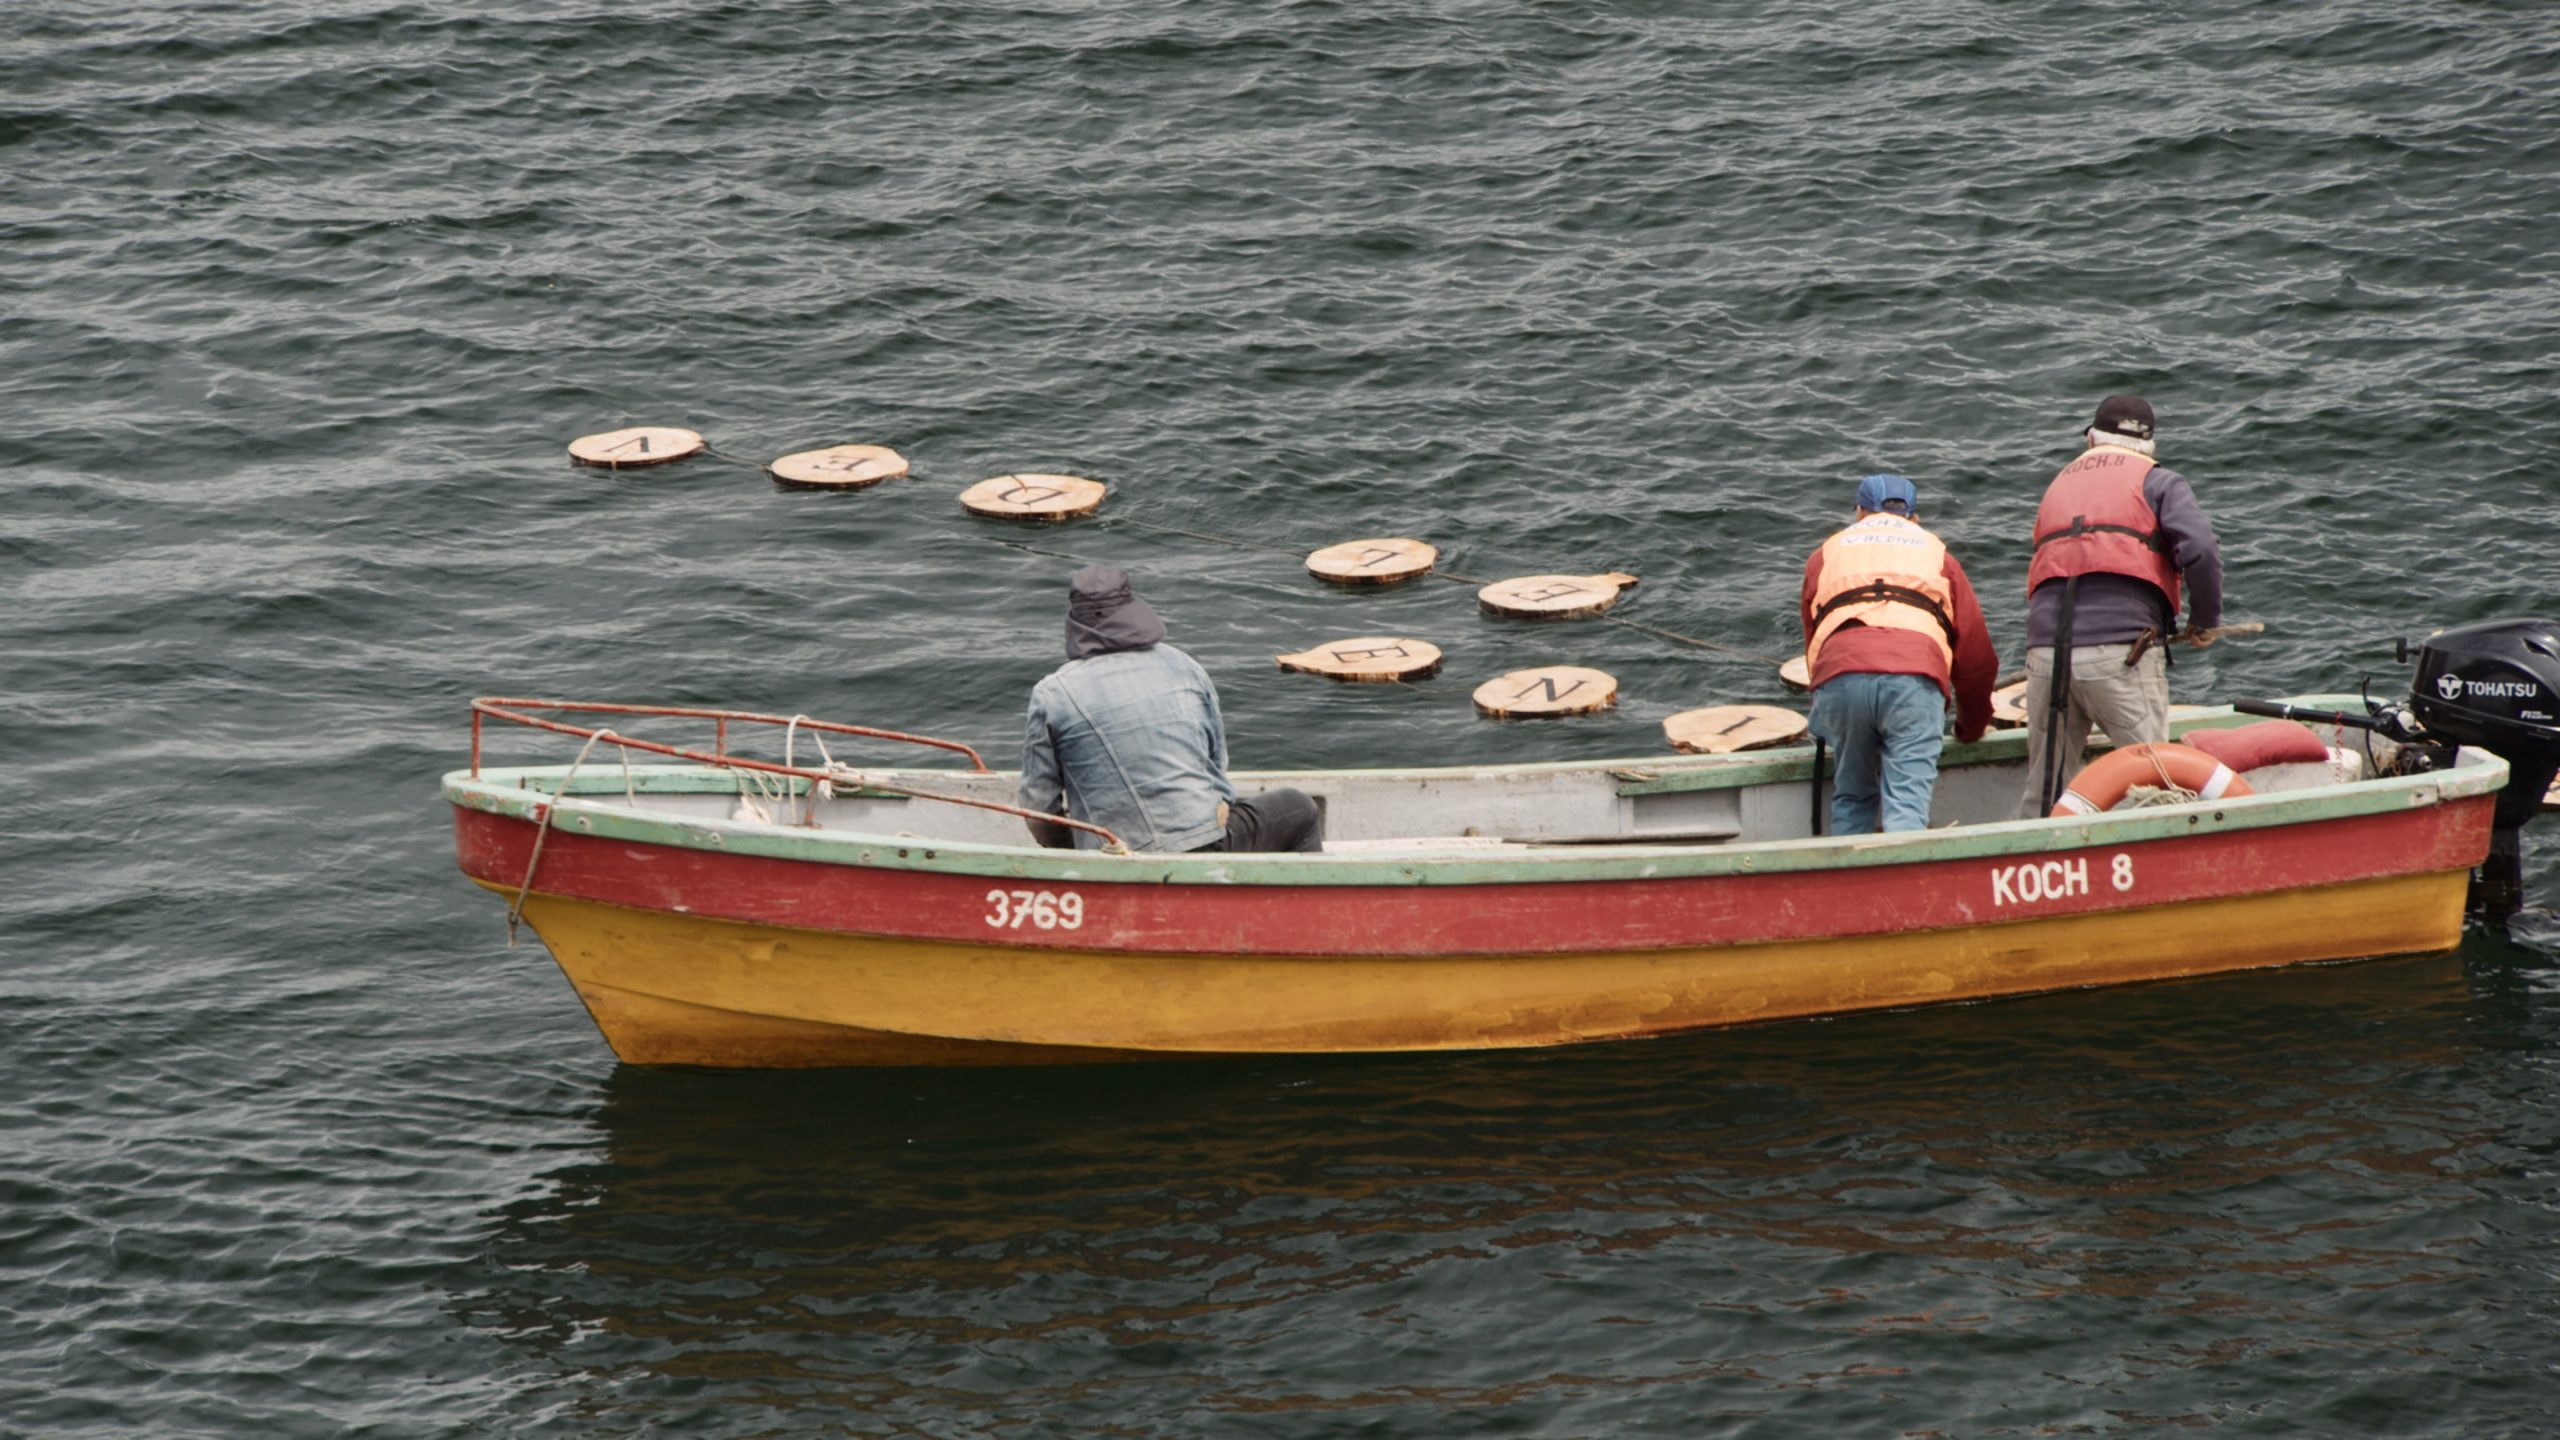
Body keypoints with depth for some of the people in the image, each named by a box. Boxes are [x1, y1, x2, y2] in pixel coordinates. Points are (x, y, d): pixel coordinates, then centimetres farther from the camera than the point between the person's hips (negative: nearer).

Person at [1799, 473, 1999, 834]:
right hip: (1914, 679, -1)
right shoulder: (1936, 554, 31)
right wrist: (1971, 729, 44)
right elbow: (1976, 654, 30)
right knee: (1907, 803, -8)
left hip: (1838, 676, 1)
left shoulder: (1826, 556, 33)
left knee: (1851, 800, 16)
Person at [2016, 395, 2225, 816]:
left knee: (2044, 788, 12)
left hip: (2046, 650, 4)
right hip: (2121, 650, -4)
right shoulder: (2157, 481, 9)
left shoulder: (2059, 484, 25)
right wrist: (2205, 621, 7)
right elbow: (2201, 549, -7)